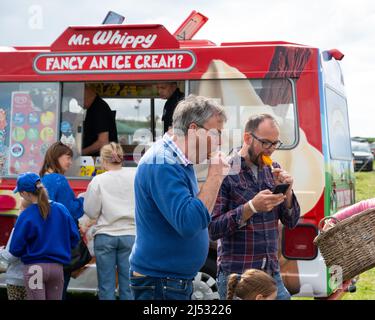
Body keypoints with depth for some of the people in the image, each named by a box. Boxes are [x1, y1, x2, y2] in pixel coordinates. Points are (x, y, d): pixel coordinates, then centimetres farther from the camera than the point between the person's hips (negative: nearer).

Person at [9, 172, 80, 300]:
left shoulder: (26, 216, -13)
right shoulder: (61, 209, -2)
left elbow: (15, 249, -8)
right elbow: (74, 237, 4)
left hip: (34, 268, -4)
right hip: (57, 267, 4)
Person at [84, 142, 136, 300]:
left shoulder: (98, 180, -5)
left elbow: (91, 212, 0)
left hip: (105, 236, -1)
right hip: (130, 235, 1)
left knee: (106, 286, 5)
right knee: (128, 286, 5)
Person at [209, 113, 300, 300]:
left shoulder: (273, 170, 9)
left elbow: (291, 223, 10)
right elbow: (212, 229, -14)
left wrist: (287, 191, -7)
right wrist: (251, 207, -23)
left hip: (272, 274, 5)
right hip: (235, 276, -5)